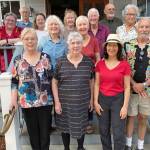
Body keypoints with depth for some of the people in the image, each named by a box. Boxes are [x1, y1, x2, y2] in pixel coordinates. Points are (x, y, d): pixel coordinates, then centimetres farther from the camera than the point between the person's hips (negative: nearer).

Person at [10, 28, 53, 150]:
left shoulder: (45, 57, -1)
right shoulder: (18, 60, 2)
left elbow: (52, 78, 0)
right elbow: (14, 82, 3)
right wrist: (13, 99, -6)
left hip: (45, 101, -1)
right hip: (26, 102, 1)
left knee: (45, 131, 9)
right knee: (32, 131, 15)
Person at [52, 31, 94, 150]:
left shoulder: (88, 61, -1)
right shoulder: (61, 61, -7)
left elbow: (91, 81, 7)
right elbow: (54, 82, -4)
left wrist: (91, 98, 6)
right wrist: (57, 101, -8)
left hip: (82, 102, 2)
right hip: (65, 102, -1)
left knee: (81, 126, 17)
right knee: (65, 127, 14)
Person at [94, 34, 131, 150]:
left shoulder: (124, 65, -6)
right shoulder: (100, 64, 1)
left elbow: (127, 87, -5)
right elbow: (97, 84, 4)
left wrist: (125, 106, -9)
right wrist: (95, 102, -1)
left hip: (118, 99, -2)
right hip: (102, 99, 3)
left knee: (119, 133, 1)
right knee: (104, 131, 15)